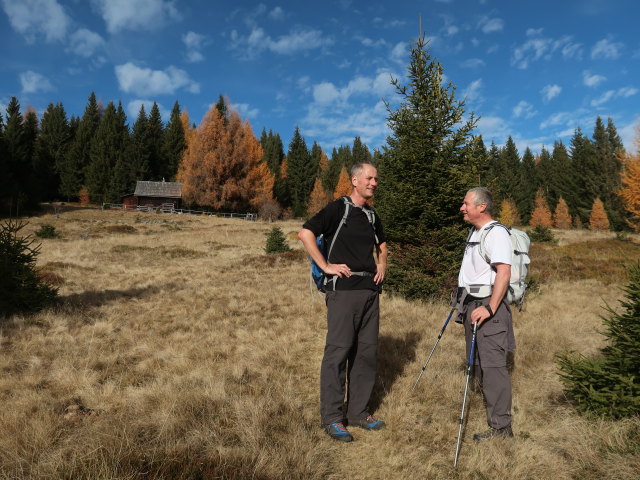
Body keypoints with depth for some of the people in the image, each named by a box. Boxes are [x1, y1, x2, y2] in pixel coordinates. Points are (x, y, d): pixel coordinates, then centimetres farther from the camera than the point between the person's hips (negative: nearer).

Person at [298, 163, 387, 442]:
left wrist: (382, 264, 14)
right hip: (344, 289, -7)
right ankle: (332, 418, 5)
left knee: (367, 351, 10)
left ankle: (358, 412, 22)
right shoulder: (338, 208, -4)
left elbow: (381, 245, 34)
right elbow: (305, 233, -13)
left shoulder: (373, 216, 18)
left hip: (370, 290, 8)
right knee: (338, 351, -5)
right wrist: (326, 266, -15)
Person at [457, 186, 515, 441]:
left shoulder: (496, 233, -12)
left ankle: (501, 427, 1)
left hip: (489, 305, -10)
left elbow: (504, 272, -22)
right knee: (478, 363, 16)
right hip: (472, 305, 10)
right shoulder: (475, 233, 18)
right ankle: (494, 414, 31)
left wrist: (490, 307, -28)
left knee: (492, 364, -8)